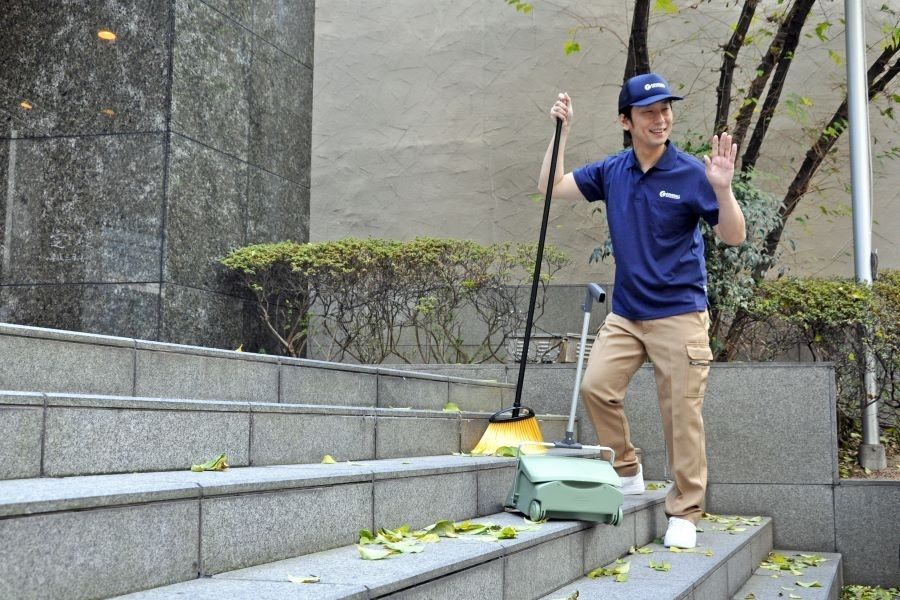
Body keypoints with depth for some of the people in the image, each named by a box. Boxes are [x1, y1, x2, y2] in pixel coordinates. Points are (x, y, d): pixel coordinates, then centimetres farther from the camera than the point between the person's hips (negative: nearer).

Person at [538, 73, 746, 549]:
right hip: (625, 312, 5)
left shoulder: (691, 173, -9)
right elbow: (551, 188, 9)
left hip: (679, 315, -4)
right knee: (595, 387, -5)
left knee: (681, 413, -3)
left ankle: (684, 513, 8)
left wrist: (722, 189, -27)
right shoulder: (611, 171, 4)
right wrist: (561, 131, 2)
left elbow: (734, 237, -10)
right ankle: (627, 473, 15)